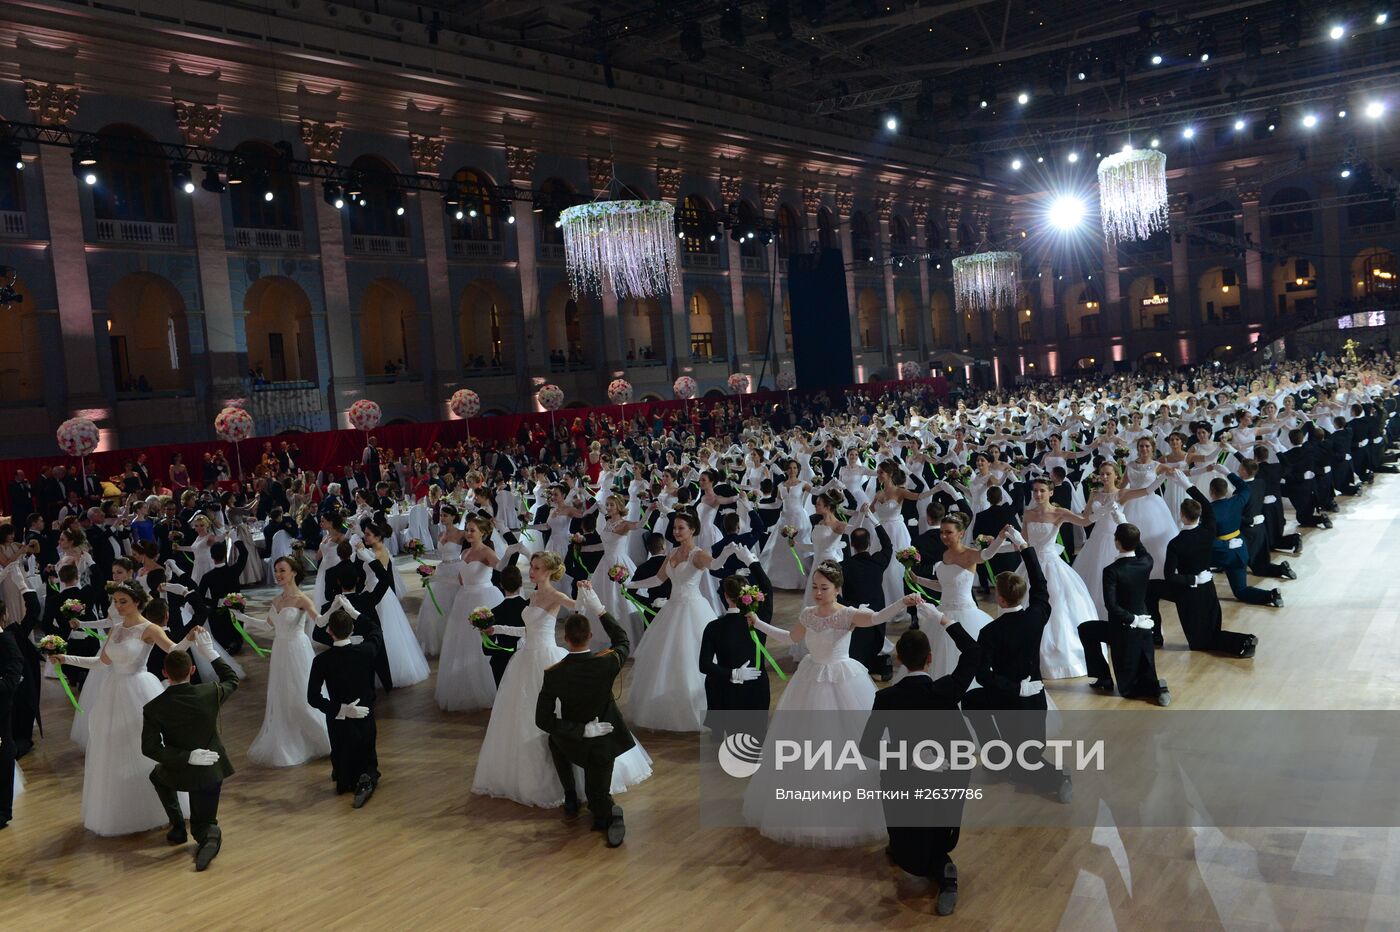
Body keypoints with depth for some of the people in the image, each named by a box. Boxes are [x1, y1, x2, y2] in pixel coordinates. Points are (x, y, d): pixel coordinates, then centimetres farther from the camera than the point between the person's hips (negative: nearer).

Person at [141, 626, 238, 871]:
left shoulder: (153, 708, -15)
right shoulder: (210, 693, -15)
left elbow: (149, 748, -17)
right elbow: (232, 679, 6)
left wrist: (188, 757, -17)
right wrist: (209, 651, 7)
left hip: (179, 773, -1)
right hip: (211, 772, 1)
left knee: (158, 775, 37)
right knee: (202, 824, 18)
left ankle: (178, 826, 23)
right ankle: (208, 833, -21)